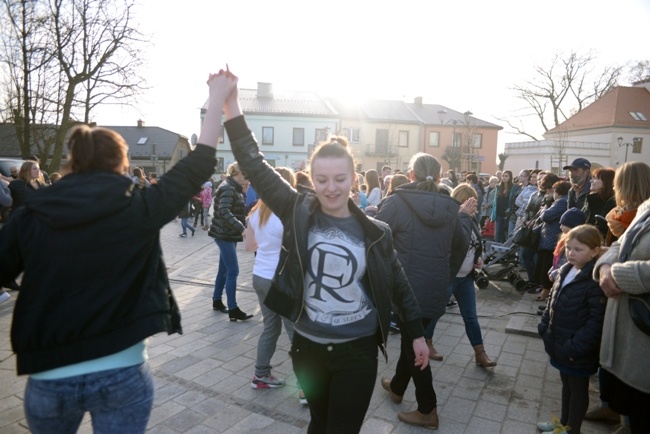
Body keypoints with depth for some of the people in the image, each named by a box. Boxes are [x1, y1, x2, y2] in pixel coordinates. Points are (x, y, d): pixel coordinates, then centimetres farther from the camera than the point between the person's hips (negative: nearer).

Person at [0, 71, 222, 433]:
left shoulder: (31, 217, -5)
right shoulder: (138, 210, -11)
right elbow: (199, 163, -5)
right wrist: (218, 98, 3)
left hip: (49, 380, 3)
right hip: (123, 375, -2)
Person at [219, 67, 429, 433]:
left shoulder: (375, 232, -8)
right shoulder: (298, 213, -9)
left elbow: (399, 284, 5)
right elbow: (255, 165, -11)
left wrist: (418, 334, 11)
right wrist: (231, 104, -17)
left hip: (357, 351, -1)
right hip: (308, 347, 1)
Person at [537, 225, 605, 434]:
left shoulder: (595, 280, -22)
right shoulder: (566, 271, 4)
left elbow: (596, 320, -23)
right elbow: (552, 303, 12)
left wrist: (576, 347, -22)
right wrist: (545, 328, 7)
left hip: (578, 351, -8)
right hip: (560, 344, 8)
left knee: (578, 388, 12)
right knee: (566, 383, 23)